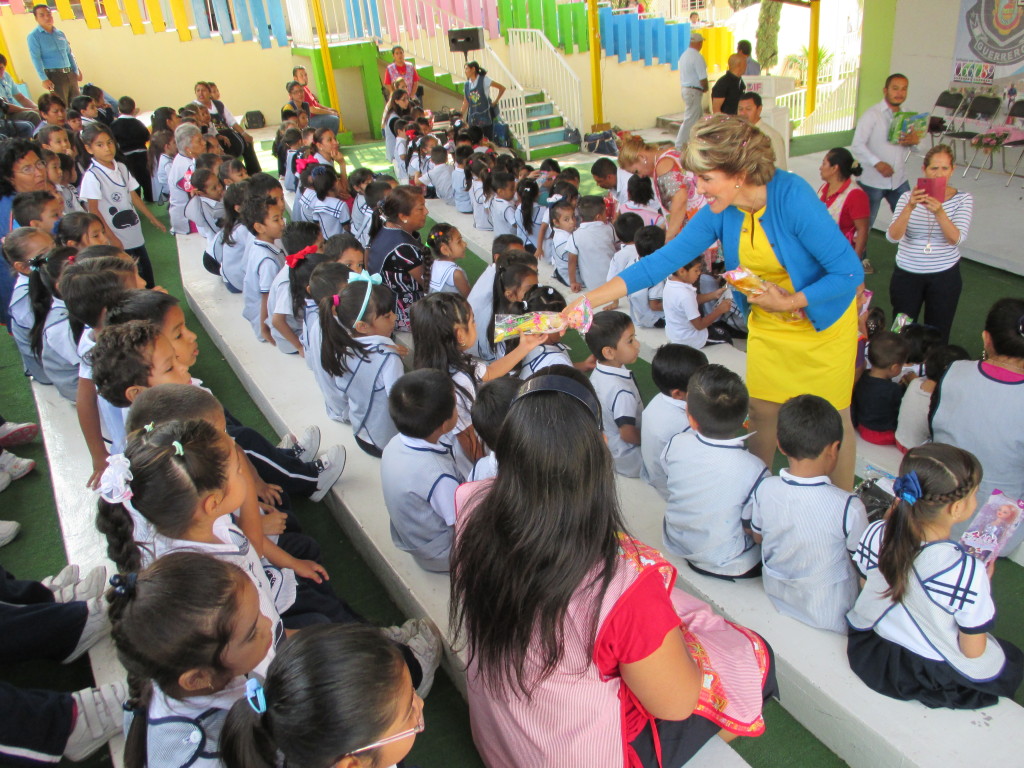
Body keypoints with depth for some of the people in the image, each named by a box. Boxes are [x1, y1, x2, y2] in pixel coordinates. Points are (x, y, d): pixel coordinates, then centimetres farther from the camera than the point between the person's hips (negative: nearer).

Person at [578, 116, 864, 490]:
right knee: (761, 411, 12)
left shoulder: (792, 196, -30)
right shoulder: (719, 212, -14)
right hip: (768, 323, 5)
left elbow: (850, 272, -24)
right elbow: (663, 260, -15)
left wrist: (790, 302, -26)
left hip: (823, 317, -4)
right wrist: (587, 301, -19)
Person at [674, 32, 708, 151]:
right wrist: (705, 88, -1)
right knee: (690, 120, -5)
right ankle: (680, 145, -4)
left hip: (684, 88, 10)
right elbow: (703, 78, -19)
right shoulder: (697, 57, -16)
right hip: (694, 91, -10)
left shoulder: (684, 55, 12)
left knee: (699, 116, 18)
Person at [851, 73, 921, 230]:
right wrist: (877, 163, -28)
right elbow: (857, 145, -15)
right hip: (873, 181, -5)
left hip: (899, 181, 5)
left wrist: (915, 140, -10)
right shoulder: (872, 114, -7)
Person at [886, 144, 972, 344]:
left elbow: (956, 238, -19)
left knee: (937, 336, 9)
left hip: (945, 275, 0)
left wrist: (939, 212, -34)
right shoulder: (908, 197, -5)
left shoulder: (963, 199, -5)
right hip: (907, 274, 0)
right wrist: (910, 207, -33)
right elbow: (892, 236, -18)